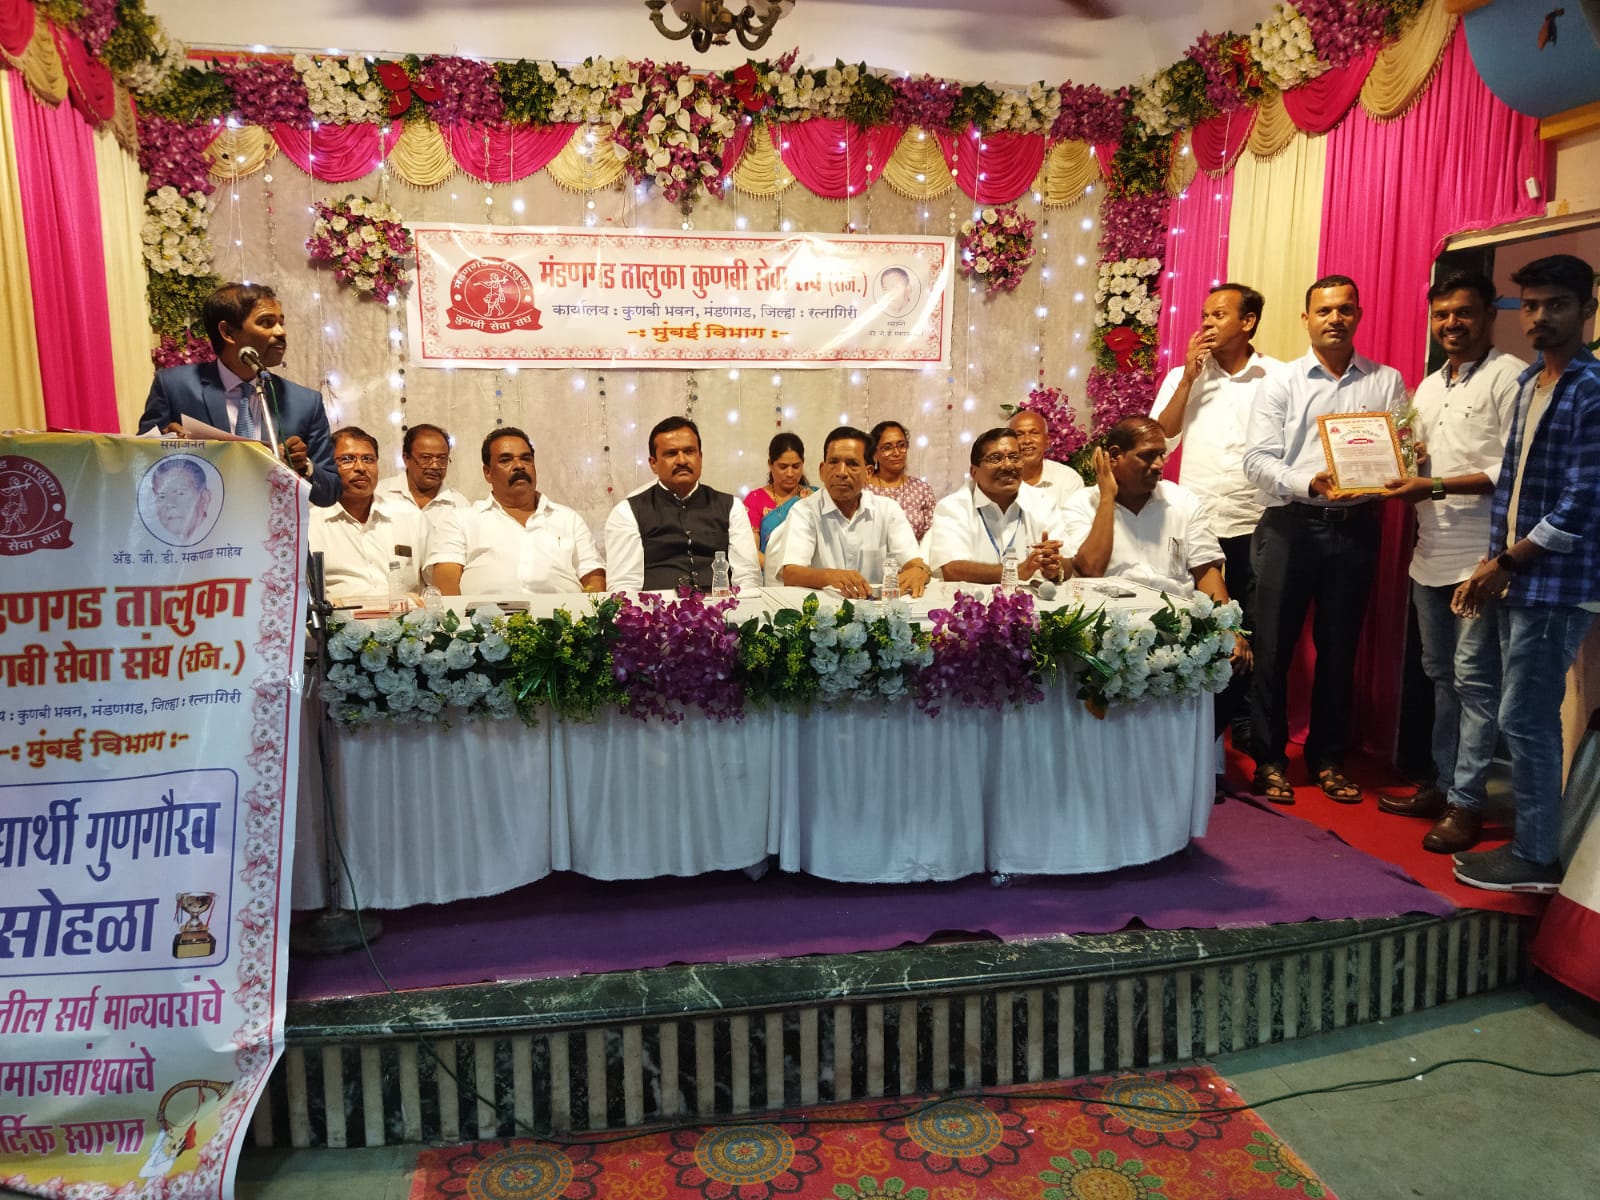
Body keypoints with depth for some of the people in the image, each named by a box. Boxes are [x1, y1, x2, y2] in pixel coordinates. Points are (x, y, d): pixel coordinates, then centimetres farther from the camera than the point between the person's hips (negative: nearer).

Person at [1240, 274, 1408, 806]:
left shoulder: (1387, 382, 8)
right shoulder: (1280, 382, 3)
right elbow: (1257, 459, -7)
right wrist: (1309, 484, -22)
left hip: (1355, 526, 2)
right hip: (1290, 524, -2)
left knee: (1339, 648, 10)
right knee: (1274, 646, 2)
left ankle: (1327, 758, 24)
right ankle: (1269, 758, 15)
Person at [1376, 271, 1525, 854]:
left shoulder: (1510, 377, -6)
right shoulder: (1429, 387, 18)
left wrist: (1435, 488, -18)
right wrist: (1395, 476, 1)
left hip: (1480, 555, -7)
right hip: (1431, 554, 8)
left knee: (1474, 678, -5)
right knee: (1442, 675, 13)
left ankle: (1466, 802, 3)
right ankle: (1444, 784, 24)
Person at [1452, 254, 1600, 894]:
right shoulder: (1529, 382, 12)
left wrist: (1506, 564, -11)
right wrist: (1493, 564, 8)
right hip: (1517, 578, 8)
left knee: (1525, 720, -3)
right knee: (1530, 719, 14)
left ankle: (1536, 858, 10)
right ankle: (1527, 841, 24)